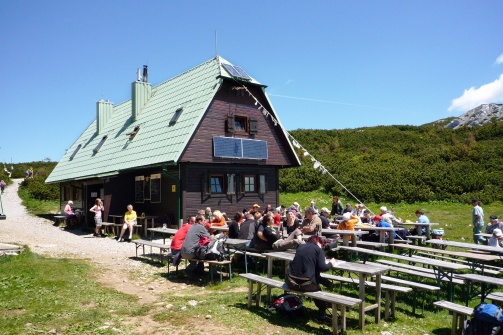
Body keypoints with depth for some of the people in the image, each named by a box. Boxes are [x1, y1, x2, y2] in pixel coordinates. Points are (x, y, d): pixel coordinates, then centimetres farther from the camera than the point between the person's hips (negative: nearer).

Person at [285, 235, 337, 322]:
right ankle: (321, 313, 30)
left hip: (290, 282, 6)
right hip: (304, 284, -6)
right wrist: (331, 264, 13)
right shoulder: (319, 250, 0)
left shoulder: (301, 246, 15)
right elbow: (322, 268, -7)